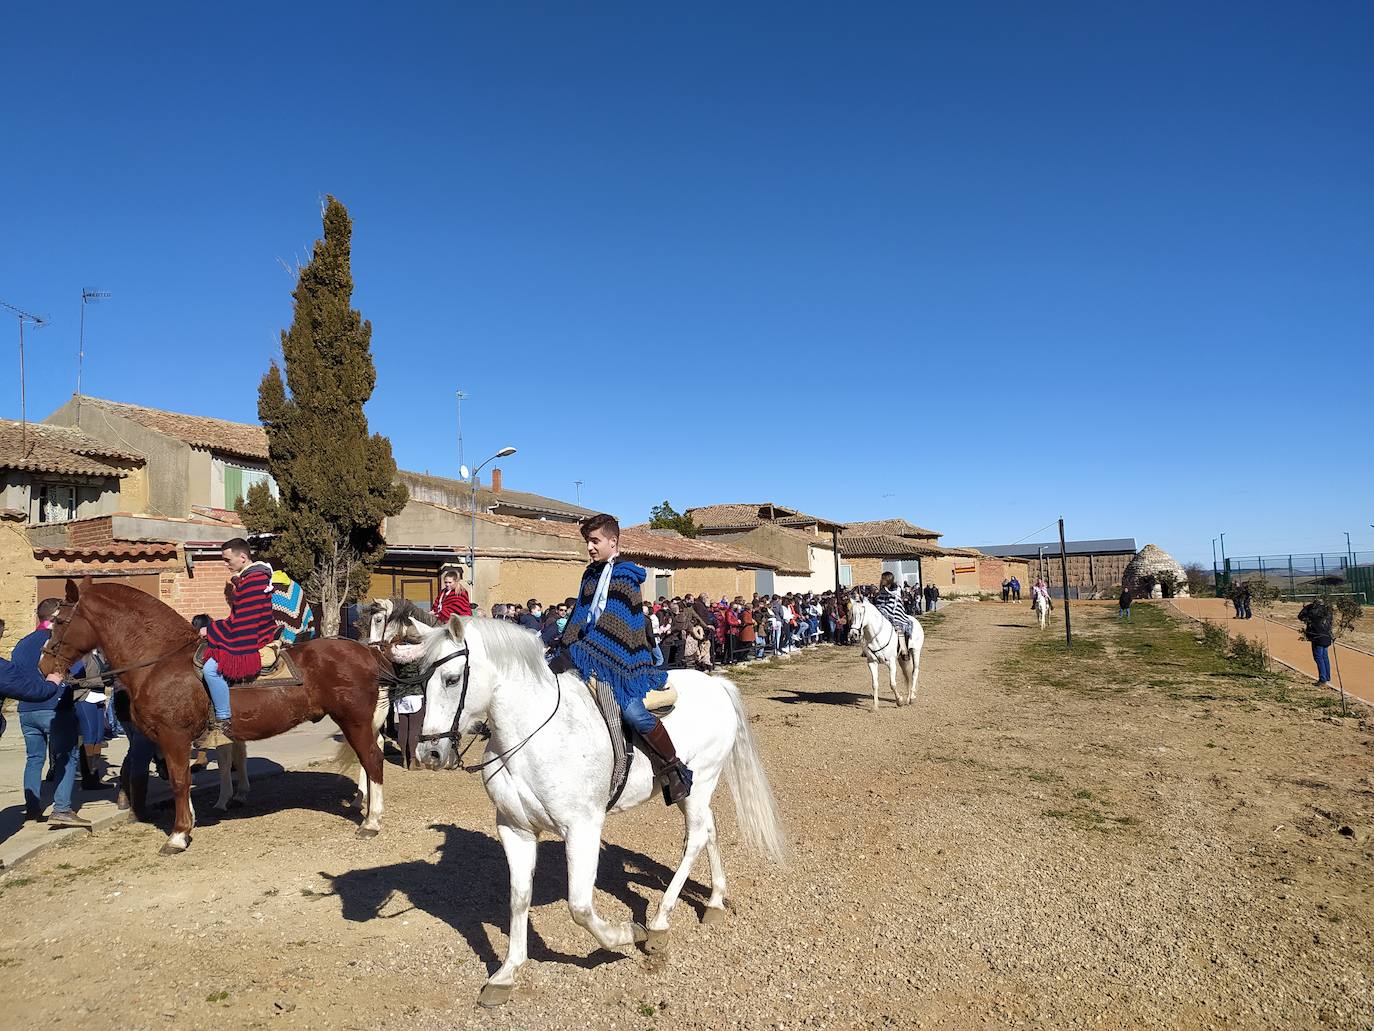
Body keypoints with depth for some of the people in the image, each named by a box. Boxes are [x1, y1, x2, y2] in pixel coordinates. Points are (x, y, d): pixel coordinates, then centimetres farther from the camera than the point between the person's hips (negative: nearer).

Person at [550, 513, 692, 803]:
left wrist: (574, 654, -20)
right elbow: (579, 619, 16)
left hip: (622, 660, -8)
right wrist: (563, 652, 3)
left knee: (635, 714, -21)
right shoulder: (591, 574, 15)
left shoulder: (625, 577, -7)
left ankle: (674, 768, -4)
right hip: (589, 657, 8)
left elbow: (611, 626, -14)